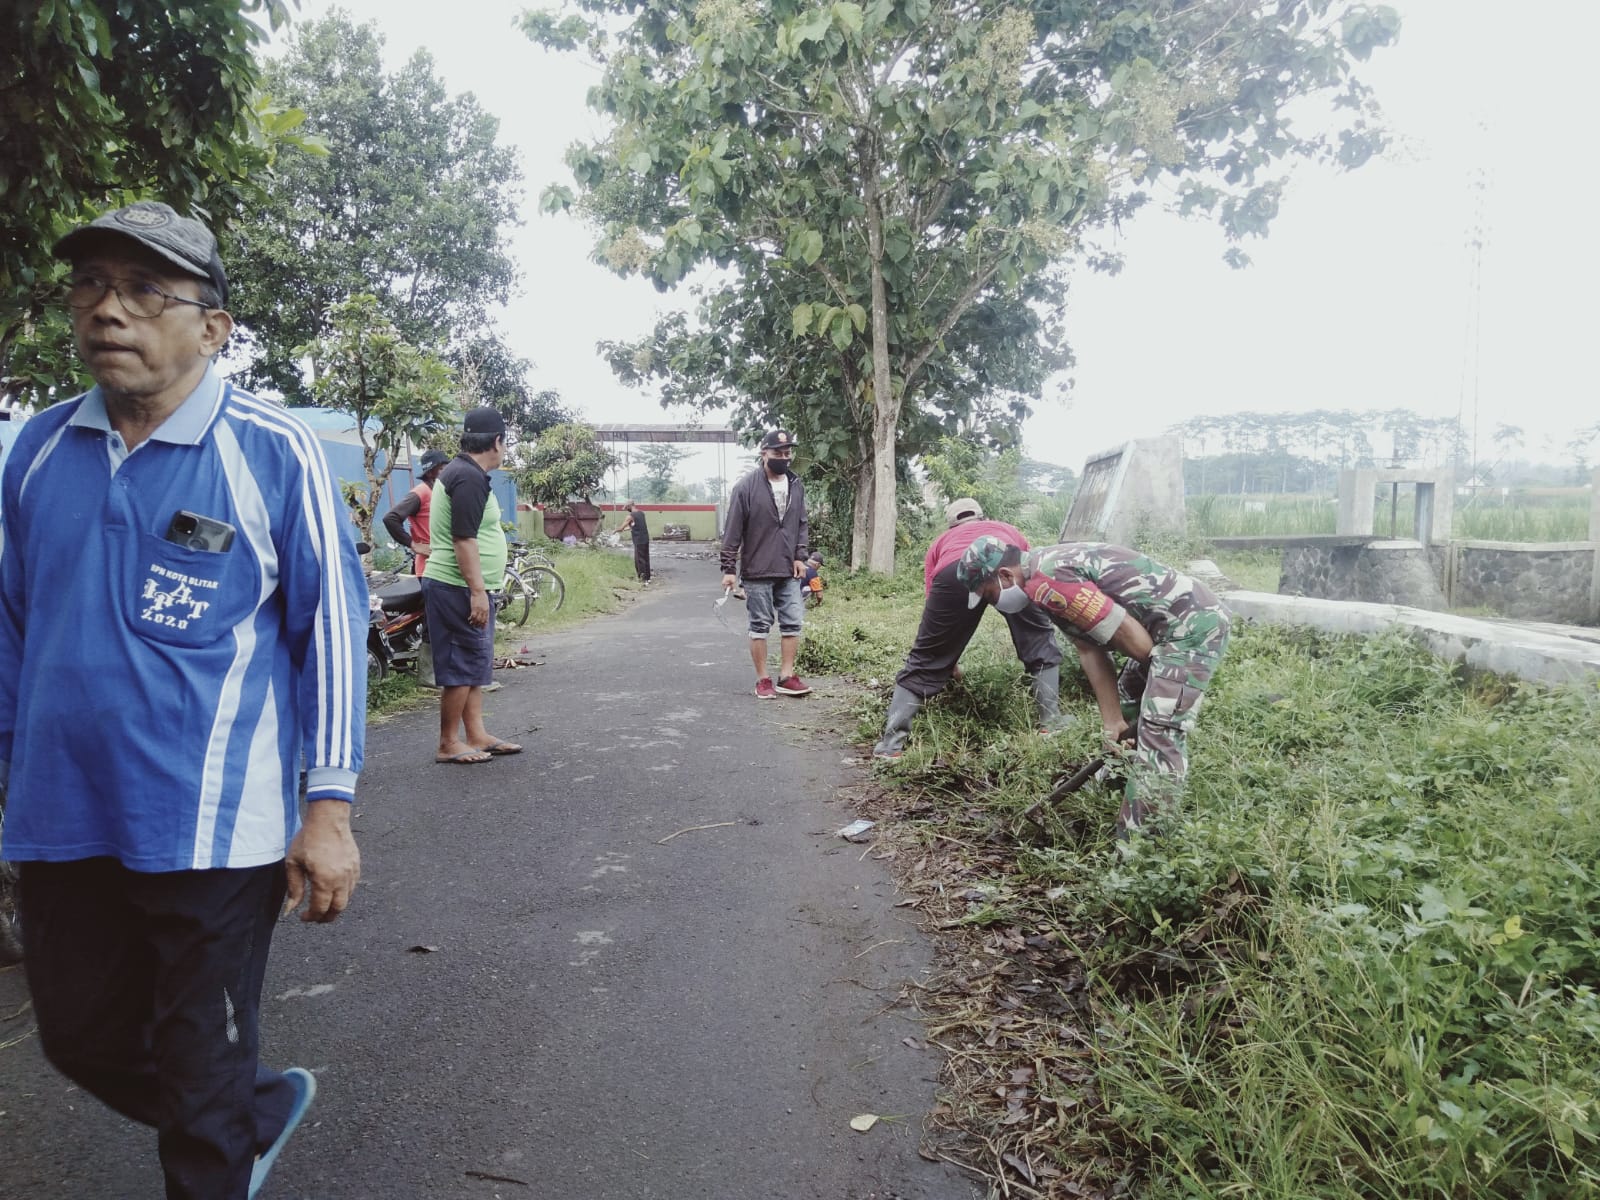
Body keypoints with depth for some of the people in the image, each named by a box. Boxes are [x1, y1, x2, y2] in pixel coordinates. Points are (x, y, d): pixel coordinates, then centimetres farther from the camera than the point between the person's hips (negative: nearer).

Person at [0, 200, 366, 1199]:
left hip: (210, 827, -5)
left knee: (202, 1078, 10)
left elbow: (332, 626, -8)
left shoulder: (273, 452, -9)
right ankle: (264, 1109, 46)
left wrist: (329, 807, -11)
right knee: (85, 1042, 21)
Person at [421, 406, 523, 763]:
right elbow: (464, 539, -23)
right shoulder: (470, 478, -17)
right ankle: (449, 744, 3)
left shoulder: (458, 471, 16)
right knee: (462, 666, -4)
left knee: (475, 665, 13)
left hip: (461, 587, 11)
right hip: (460, 588, -11)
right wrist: (477, 591, -23)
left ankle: (476, 735, 18)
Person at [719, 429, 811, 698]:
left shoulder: (797, 486, 7)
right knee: (760, 625, 3)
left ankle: (786, 676, 12)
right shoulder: (746, 487, -9)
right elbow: (732, 530, -8)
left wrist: (800, 556, 4)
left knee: (792, 623, 4)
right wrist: (729, 568, -9)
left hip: (789, 571, 5)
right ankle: (762, 680, 11)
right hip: (757, 572, -5)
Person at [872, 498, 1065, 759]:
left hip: (955, 571, 0)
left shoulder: (941, 542, 42)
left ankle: (890, 744, 13)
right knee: (1041, 644, 24)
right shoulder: (1009, 530, 46)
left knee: (925, 659, 14)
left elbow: (933, 609, 39)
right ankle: (1052, 726, 21)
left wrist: (947, 662, 50)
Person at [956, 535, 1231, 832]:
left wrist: (1155, 672, -2)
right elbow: (1090, 652, 6)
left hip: (1192, 625, -11)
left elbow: (1137, 643, -22)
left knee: (1159, 736, -15)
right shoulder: (1047, 570, 9)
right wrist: (1113, 721, 1)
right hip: (1180, 623, 11)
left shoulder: (1047, 582, -24)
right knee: (1128, 705, 27)